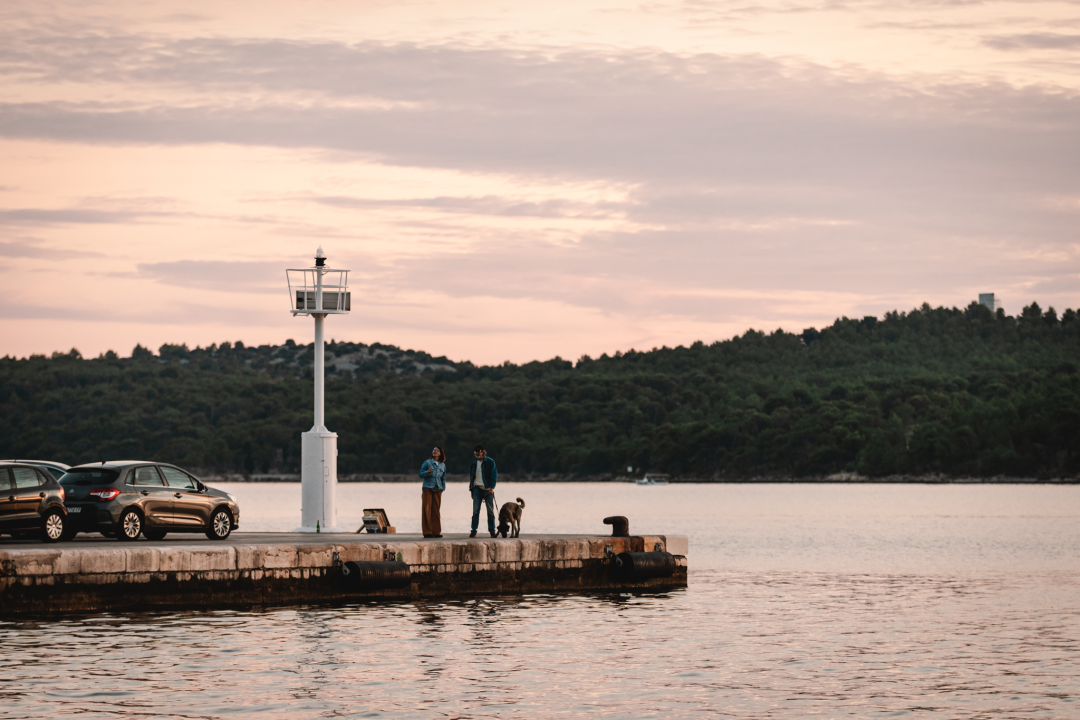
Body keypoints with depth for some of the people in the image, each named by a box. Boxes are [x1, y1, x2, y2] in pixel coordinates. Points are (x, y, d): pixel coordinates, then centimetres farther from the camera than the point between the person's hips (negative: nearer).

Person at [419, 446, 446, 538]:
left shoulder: (443, 465, 14)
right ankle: (427, 532, -8)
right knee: (427, 510, -8)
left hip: (437, 490, 3)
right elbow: (421, 475, 2)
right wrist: (428, 472, -17)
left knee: (436, 510, 2)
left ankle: (436, 532, 6)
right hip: (427, 489, -3)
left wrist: (443, 488, 9)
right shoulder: (427, 463, 4)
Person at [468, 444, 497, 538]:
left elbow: (494, 475, -4)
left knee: (490, 511, -1)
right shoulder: (474, 463, 14)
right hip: (477, 488, 3)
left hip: (487, 489, -3)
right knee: (475, 511, -2)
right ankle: (473, 531, -2)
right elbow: (471, 476, 19)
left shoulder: (490, 462, 0)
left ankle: (492, 531, 4)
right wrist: (471, 489, 13)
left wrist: (491, 488, -13)